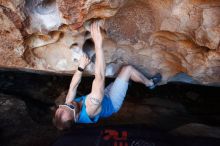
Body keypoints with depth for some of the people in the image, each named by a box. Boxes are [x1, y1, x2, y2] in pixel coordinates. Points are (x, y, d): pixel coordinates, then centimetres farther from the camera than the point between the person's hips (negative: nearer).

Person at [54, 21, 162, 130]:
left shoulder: (68, 104, -26)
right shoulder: (91, 107, -47)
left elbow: (73, 87, -10)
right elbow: (100, 77, -53)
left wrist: (81, 67, -15)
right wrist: (98, 44, -54)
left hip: (104, 96, 7)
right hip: (111, 102, -7)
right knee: (128, 69, -12)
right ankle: (150, 83, 16)